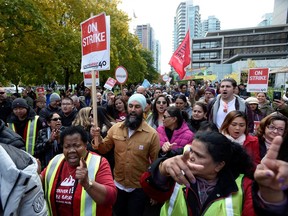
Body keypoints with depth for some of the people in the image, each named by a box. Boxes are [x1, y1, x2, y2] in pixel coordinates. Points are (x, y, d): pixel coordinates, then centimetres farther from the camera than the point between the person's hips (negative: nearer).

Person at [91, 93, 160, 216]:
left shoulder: (152, 134, -18)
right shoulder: (115, 128, -7)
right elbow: (104, 149, 0)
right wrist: (98, 138, -20)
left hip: (139, 188, -3)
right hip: (118, 185, 4)